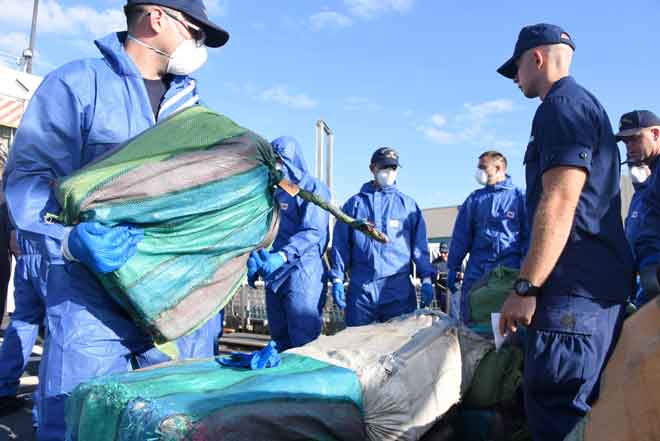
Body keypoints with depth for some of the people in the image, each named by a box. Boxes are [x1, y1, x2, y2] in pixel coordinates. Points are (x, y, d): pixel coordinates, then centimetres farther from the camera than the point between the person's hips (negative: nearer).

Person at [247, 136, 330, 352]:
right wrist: (254, 261, 10)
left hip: (302, 272, -7)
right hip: (274, 275, 8)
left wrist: (283, 255, -26)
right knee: (279, 339, 12)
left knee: (304, 342, -7)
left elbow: (312, 231, -15)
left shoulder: (313, 188, -4)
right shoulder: (276, 192, 19)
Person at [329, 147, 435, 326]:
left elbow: (419, 245, 8)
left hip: (400, 290, 0)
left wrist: (426, 278, -3)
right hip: (360, 289, 0)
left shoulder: (408, 204, 11)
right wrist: (337, 278, -1)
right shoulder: (355, 203, 11)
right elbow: (340, 244, 8)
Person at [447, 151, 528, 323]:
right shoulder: (474, 198, 14)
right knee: (469, 322, 3)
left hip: (510, 270, -3)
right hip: (476, 270, 3)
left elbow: (529, 235, 2)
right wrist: (453, 267, 7)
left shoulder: (519, 196, 4)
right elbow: (461, 235, 12)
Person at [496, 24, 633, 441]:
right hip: (602, 283, 11)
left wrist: (526, 287, -20)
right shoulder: (588, 106, 24)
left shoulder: (562, 105, -8)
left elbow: (559, 203, -20)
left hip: (575, 287, -11)